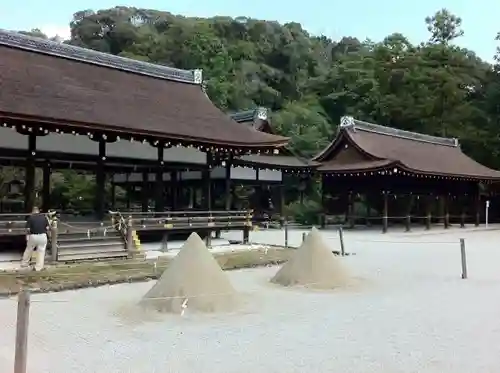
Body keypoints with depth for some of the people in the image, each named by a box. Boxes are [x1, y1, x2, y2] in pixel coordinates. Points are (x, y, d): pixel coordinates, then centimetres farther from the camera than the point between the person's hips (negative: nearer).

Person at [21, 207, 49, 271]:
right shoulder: (44, 217, 2)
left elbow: (28, 229, -7)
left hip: (33, 236, 0)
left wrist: (27, 237, 8)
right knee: (41, 251, 8)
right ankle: (38, 267, 9)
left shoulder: (30, 217, -3)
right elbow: (47, 228, 0)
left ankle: (24, 263, 37)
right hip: (42, 236, 0)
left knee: (29, 250, 21)